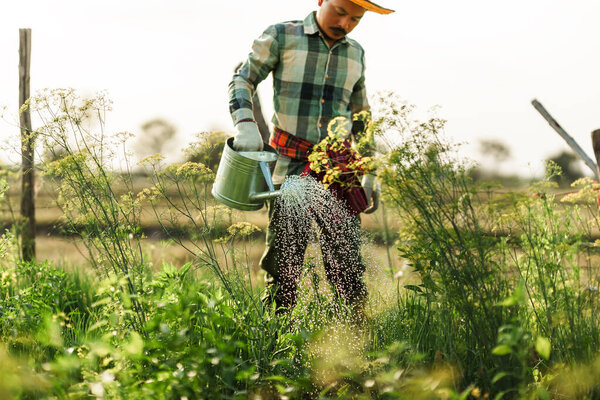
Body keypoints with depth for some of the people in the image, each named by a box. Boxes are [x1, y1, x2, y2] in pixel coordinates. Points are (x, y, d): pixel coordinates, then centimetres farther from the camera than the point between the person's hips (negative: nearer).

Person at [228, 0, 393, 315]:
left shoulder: (355, 54, 15)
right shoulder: (281, 37, 3)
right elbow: (242, 81, 0)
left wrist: (369, 176, 20)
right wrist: (245, 124, -19)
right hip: (290, 168, -3)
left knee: (347, 268, -2)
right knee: (284, 266, -4)